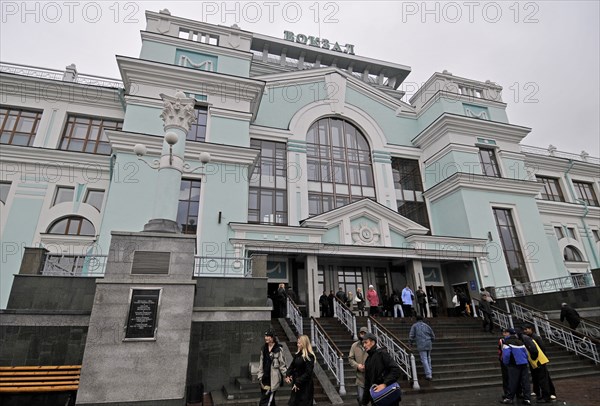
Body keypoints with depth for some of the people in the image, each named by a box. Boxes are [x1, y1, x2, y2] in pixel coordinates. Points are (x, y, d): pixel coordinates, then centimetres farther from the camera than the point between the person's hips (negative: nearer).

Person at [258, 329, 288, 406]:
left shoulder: (278, 349, -9)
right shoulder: (264, 349, 10)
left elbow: (282, 363, -6)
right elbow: (261, 363, 13)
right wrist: (260, 376, 10)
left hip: (273, 378, -6)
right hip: (265, 378, 6)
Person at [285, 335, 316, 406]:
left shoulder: (309, 356, -16)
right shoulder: (297, 355, 7)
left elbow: (308, 373, -18)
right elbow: (292, 366, 10)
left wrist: (298, 383, -17)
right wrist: (287, 375, -7)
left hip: (305, 386, -7)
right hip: (295, 384, 7)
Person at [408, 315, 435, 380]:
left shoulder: (414, 326, 5)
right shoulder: (426, 325, 13)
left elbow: (411, 336, -2)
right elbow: (433, 336, 16)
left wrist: (410, 344, 10)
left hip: (421, 345, -4)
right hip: (428, 344, 4)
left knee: (424, 359, -3)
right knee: (428, 358, 18)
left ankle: (428, 375, -8)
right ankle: (429, 372, 25)